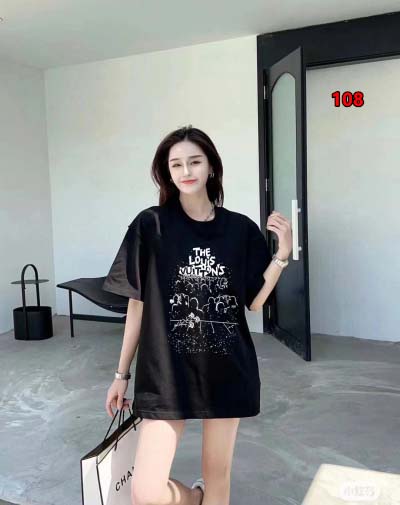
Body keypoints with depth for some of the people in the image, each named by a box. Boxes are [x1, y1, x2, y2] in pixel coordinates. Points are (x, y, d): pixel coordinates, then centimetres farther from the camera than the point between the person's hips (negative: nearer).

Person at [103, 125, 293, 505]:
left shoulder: (240, 229, 0)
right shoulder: (151, 225, -6)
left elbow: (255, 302, 3)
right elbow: (137, 304, -1)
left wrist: (282, 254, -10)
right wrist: (121, 374, 3)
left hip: (228, 370, 2)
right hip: (166, 371, -1)